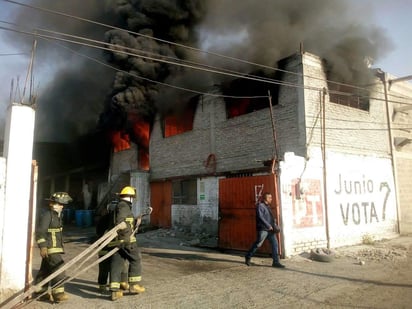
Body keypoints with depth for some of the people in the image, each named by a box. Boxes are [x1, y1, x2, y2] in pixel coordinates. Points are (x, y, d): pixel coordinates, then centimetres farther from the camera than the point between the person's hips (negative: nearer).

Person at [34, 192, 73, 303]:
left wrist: (61, 247, 26)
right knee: (58, 268, -14)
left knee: (45, 269, 17)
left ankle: (40, 291, 27)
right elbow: (40, 232, -20)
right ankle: (58, 293, -12)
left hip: (56, 248, 10)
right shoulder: (46, 215, -15)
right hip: (50, 249, -10)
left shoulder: (57, 215, 15)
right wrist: (43, 247, -25)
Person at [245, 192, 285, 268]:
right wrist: (268, 226, -22)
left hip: (270, 229, 8)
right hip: (263, 229, -8)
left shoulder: (267, 206, 16)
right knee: (258, 244, 1)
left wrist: (274, 224, 8)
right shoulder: (260, 206, -12)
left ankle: (276, 262, 6)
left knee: (275, 243, 2)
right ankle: (248, 257, 20)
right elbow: (260, 217, -22)